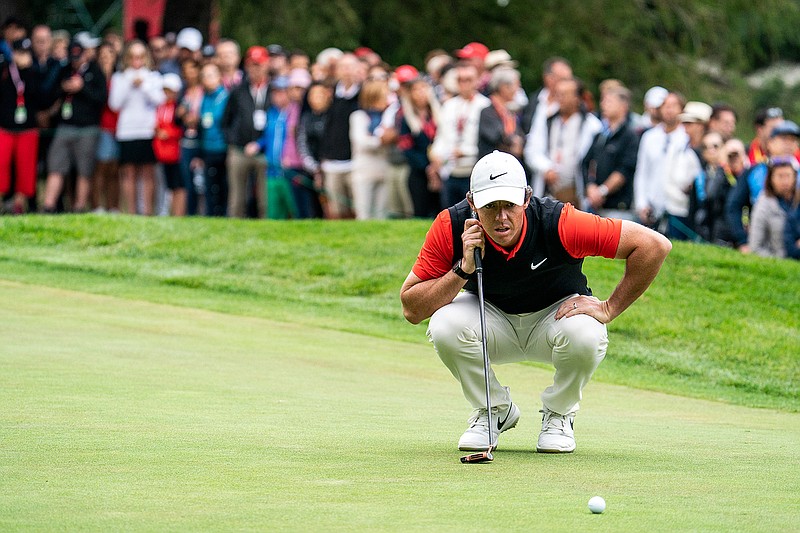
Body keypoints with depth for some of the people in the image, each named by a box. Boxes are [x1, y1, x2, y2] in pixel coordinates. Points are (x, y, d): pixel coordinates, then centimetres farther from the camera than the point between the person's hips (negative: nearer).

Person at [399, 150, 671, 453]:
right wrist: (463, 269, -34)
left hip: (556, 314, -2)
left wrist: (609, 309, -22)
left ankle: (558, 415, -2)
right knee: (446, 327, -30)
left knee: (585, 335, -36)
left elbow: (654, 245, -29)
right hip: (491, 319, 2)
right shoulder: (451, 227, -24)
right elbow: (411, 309, -22)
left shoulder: (558, 222, -30)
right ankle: (495, 411, -1)